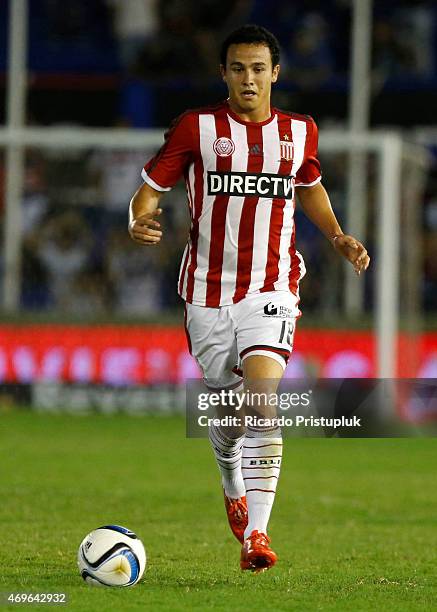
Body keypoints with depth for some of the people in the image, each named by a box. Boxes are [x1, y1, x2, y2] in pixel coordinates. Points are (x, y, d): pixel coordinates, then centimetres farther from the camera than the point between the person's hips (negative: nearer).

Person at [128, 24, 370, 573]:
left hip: (272, 288, 0)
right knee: (227, 405, 10)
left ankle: (256, 533, -23)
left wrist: (339, 237, 11)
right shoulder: (196, 127, -3)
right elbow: (151, 188, 0)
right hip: (208, 291, 0)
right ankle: (234, 490, 44)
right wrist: (138, 223, -22)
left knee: (263, 398, -20)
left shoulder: (299, 132, 5)